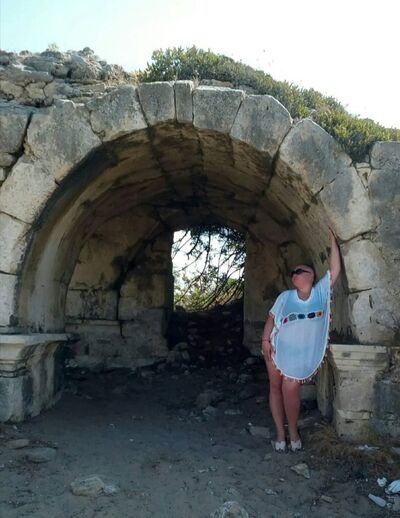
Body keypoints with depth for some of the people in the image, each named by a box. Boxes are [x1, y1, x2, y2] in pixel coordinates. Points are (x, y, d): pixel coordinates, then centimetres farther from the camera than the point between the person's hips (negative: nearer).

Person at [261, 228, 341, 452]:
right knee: (276, 388, 6)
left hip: (302, 355, -2)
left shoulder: (321, 292, -3)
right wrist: (266, 340, -13)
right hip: (278, 349, 2)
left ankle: (293, 432, 9)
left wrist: (333, 239, -12)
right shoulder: (285, 297, -1)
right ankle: (280, 433, 19)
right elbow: (272, 318, 1)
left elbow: (335, 270, -10)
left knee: (290, 389, -13)